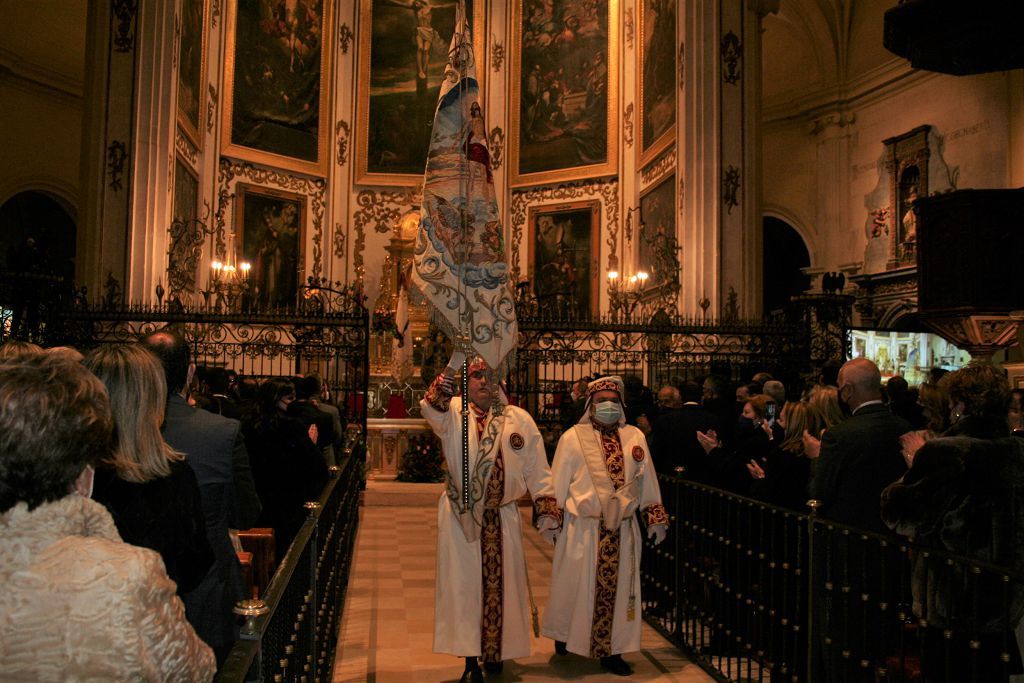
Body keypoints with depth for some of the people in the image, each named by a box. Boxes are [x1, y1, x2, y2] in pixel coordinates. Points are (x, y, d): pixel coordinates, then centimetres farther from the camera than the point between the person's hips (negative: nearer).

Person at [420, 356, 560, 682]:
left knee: (500, 585, 9)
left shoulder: (520, 419, 6)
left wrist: (547, 511, -1)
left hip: (503, 518, 2)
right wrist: (454, 363, -34)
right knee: (464, 585, 2)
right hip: (460, 517, -2)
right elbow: (430, 407, -24)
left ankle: (496, 652, 25)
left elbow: (537, 469, 6)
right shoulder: (453, 412, 0)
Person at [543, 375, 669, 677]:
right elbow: (558, 481, 0)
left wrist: (655, 516, 11)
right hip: (582, 528, -3)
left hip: (623, 529, 3)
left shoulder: (635, 437, 9)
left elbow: (647, 481, 13)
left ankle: (611, 650, 19)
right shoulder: (573, 438, -1)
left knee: (617, 589, 7)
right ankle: (565, 635, 29)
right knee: (576, 585, 7)